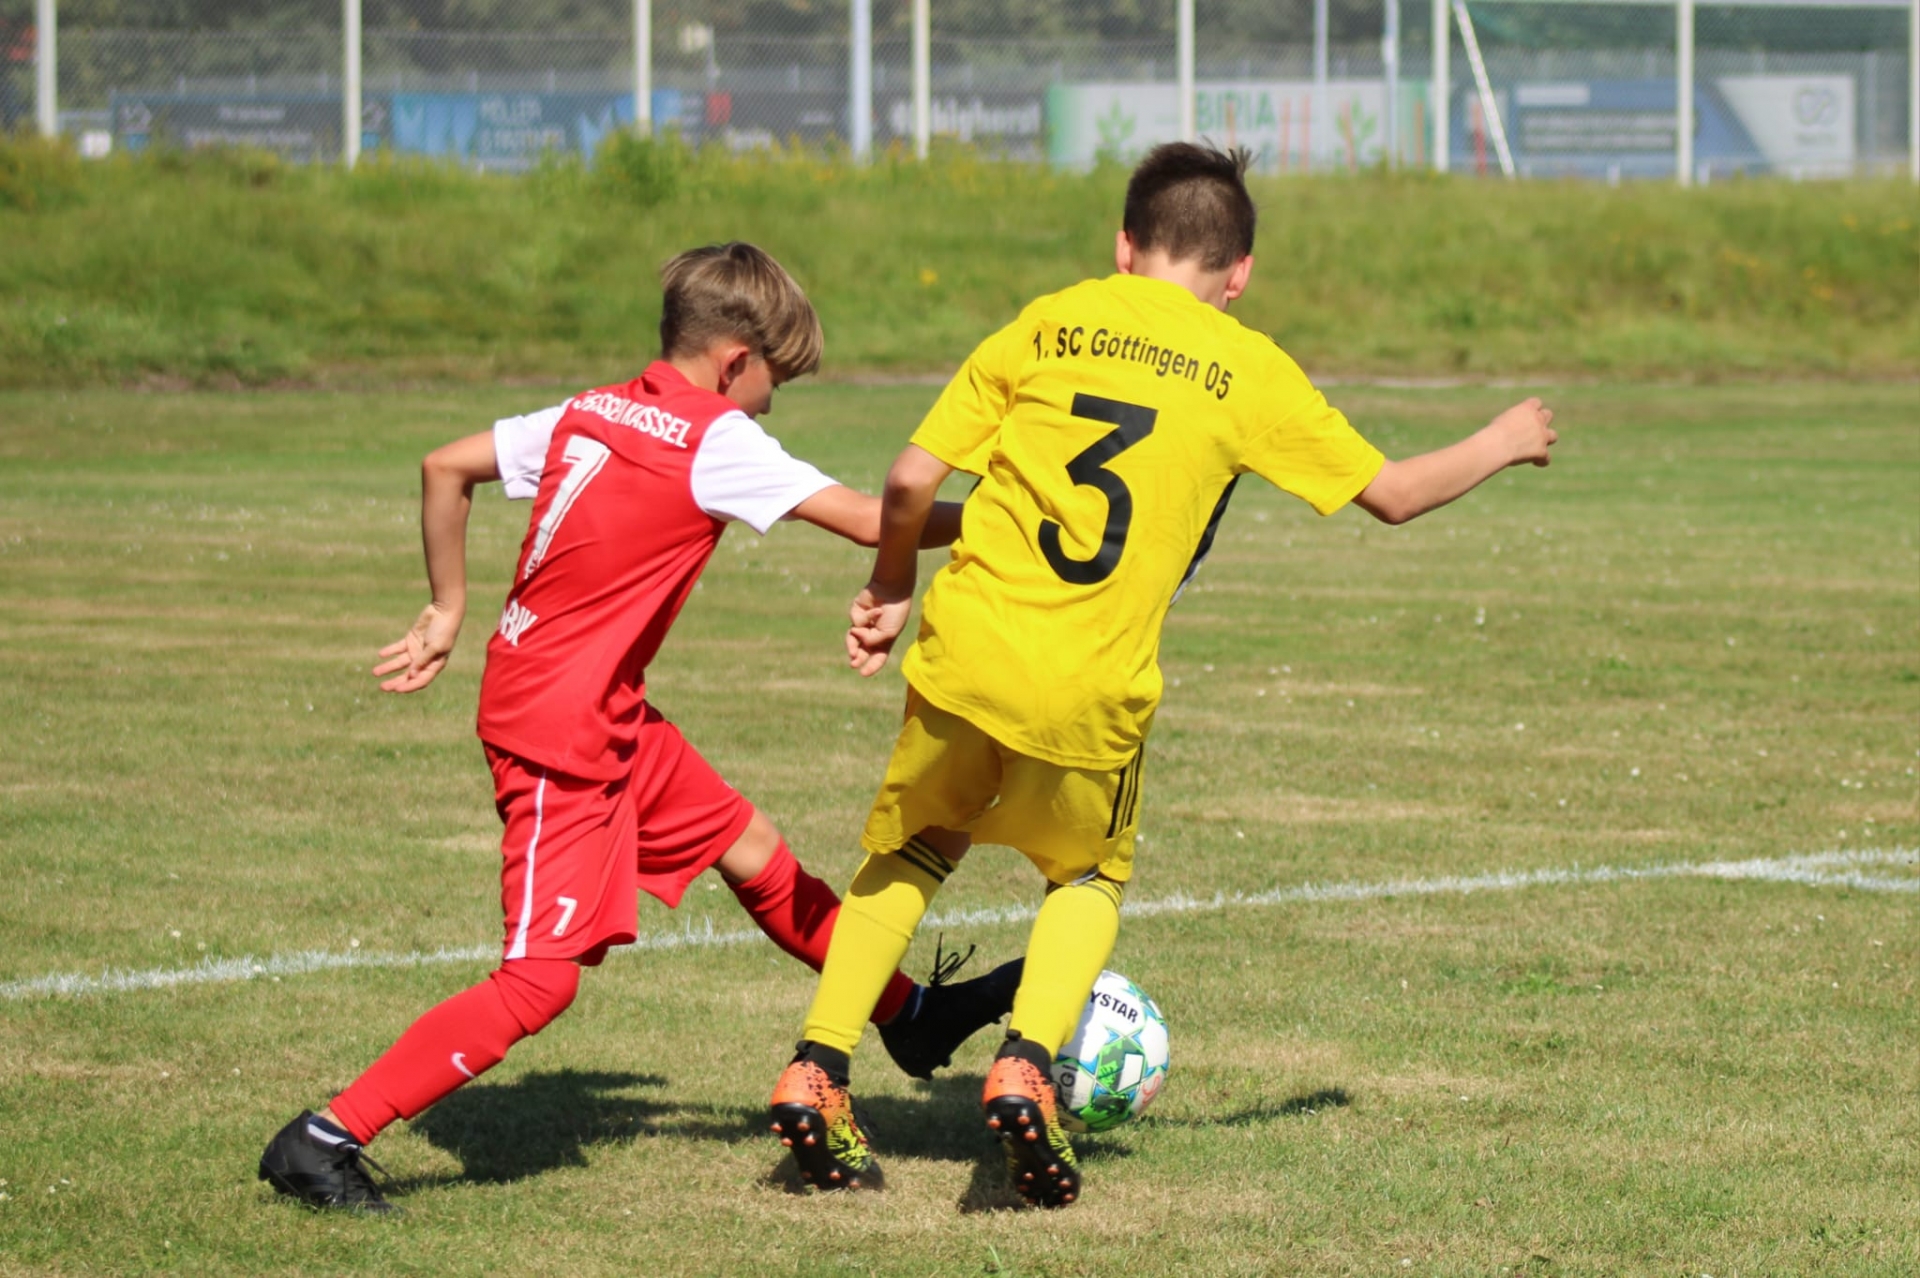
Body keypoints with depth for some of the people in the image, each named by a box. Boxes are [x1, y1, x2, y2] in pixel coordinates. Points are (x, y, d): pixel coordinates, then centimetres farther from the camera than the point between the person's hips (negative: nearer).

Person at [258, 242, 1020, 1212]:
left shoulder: (591, 415, 6)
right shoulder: (716, 442, -16)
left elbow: (445, 468, 12)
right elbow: (869, 521, -17)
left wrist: (449, 610, 20)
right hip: (557, 733, -10)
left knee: (750, 848, 21)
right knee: (543, 977, -11)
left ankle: (912, 1014, 38)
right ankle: (324, 1140, -12)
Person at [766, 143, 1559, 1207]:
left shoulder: (1050, 323, 7)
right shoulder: (1248, 371, 4)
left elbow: (911, 481, 3)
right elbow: (1392, 493, 13)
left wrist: (890, 585, 20)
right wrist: (1499, 446, 30)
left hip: (967, 649, 1)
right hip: (1092, 691, -1)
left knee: (909, 854, 25)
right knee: (1088, 877, 24)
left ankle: (817, 1070, 14)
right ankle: (1026, 1064, 0)